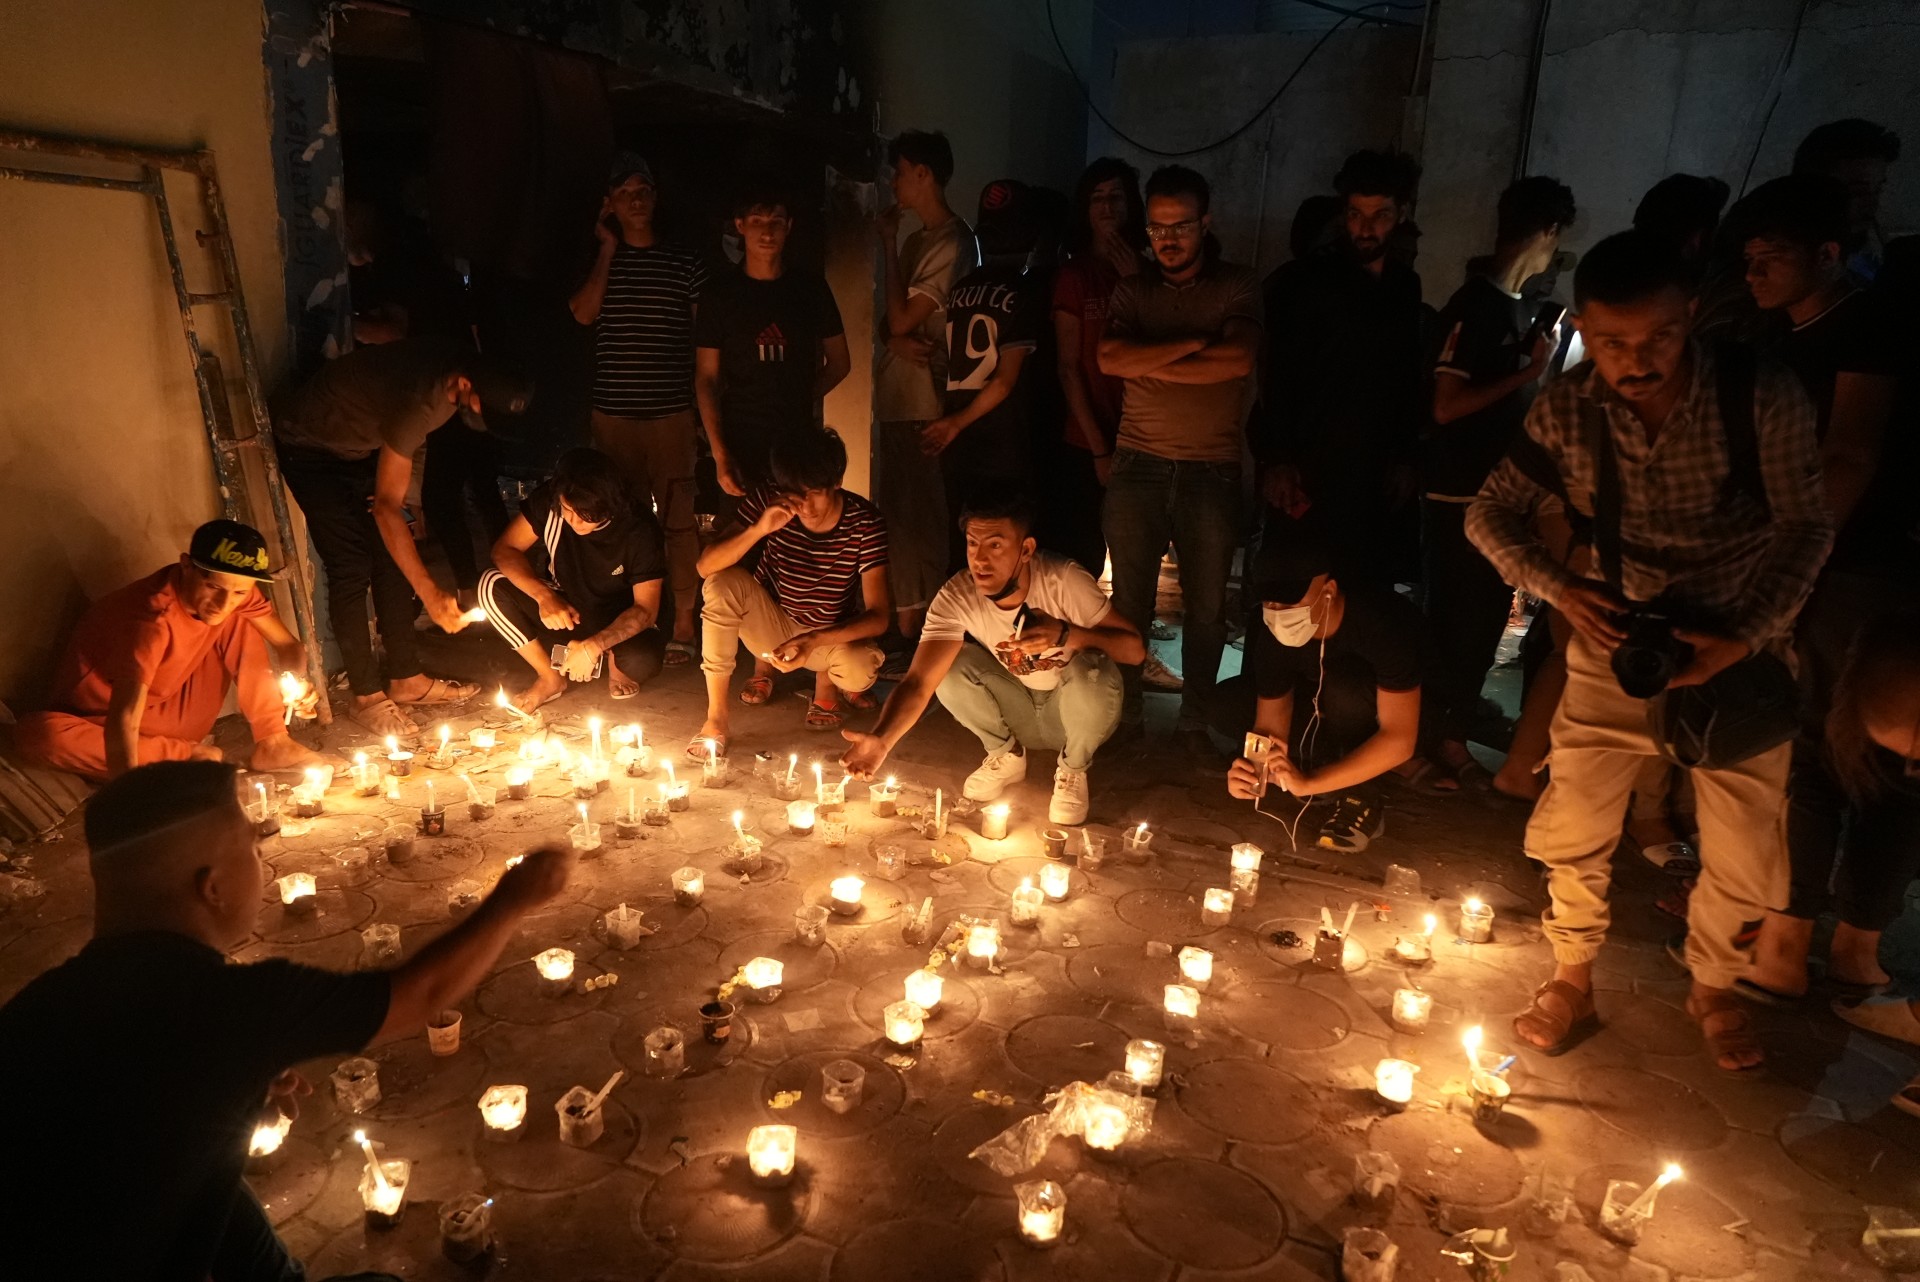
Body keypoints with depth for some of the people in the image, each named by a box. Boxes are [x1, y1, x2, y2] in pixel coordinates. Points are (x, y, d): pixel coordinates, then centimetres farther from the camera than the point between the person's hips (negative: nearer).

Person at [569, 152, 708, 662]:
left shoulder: (685, 262, 9)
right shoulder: (598, 260, 12)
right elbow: (583, 312, -8)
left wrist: (709, 411, 3)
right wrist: (608, 247, -1)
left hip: (672, 412, -1)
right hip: (612, 412, 1)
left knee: (679, 517, -4)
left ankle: (684, 622, 5)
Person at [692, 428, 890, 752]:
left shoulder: (865, 522, -23)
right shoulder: (768, 502, -18)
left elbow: (879, 616, -25)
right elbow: (706, 567, -21)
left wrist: (814, 641, -40)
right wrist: (759, 529, -37)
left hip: (830, 636, -1)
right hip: (772, 624, 1)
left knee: (860, 670, -35)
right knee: (724, 582, -29)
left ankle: (826, 679, 9)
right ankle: (715, 720, -15)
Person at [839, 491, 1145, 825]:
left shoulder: (1063, 580, -29)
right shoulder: (956, 597, -23)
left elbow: (1135, 648, -25)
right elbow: (920, 681, -30)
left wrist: (1067, 634, -43)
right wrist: (881, 739, -48)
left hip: (1074, 712, -2)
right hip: (1019, 714, 2)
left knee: (1092, 671, -34)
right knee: (947, 669, -23)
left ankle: (1073, 769, -3)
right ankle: (1007, 756, 4)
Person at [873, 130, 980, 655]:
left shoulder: (953, 242, -12)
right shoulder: (916, 239, 16)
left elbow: (902, 318, -16)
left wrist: (888, 243, -7)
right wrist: (896, 340, -9)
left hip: (922, 403, -9)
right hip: (895, 398, 9)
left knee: (915, 516, -5)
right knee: (897, 514, 14)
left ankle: (913, 627, 4)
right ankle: (904, 623, 24)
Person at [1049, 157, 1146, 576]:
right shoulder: (1073, 275, 2)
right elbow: (1069, 367, -5)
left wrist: (1136, 284, -8)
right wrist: (1099, 448, -11)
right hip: (1084, 448, -3)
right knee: (1077, 562, -2)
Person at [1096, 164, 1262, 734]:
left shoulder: (1237, 286, 5)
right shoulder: (1133, 291, 11)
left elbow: (1237, 360, -14)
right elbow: (1111, 359, -8)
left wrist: (1152, 364, -9)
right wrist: (1196, 343, -11)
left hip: (1212, 470, -1)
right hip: (1138, 466, 1)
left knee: (1206, 607, 5)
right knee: (1129, 601, 2)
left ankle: (1195, 719, 18)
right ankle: (1123, 712, 15)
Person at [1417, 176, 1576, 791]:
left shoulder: (1523, 305, 10)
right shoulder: (1473, 305, -14)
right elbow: (1445, 406, -18)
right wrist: (1528, 373, -15)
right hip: (1458, 494, -8)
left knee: (1488, 619, 14)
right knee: (1450, 620, -1)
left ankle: (1453, 734, 26)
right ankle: (1422, 740, 13)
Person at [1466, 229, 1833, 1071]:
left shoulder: (1764, 398, -18)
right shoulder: (1567, 411, -14)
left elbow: (1807, 527, -9)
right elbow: (1489, 513, -5)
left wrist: (1743, 639, -21)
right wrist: (1559, 589, -21)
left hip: (1740, 650, 0)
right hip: (1616, 639, 1)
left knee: (1745, 857, 7)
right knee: (1570, 829, 2)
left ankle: (1713, 987, 36)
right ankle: (1572, 978, 27)